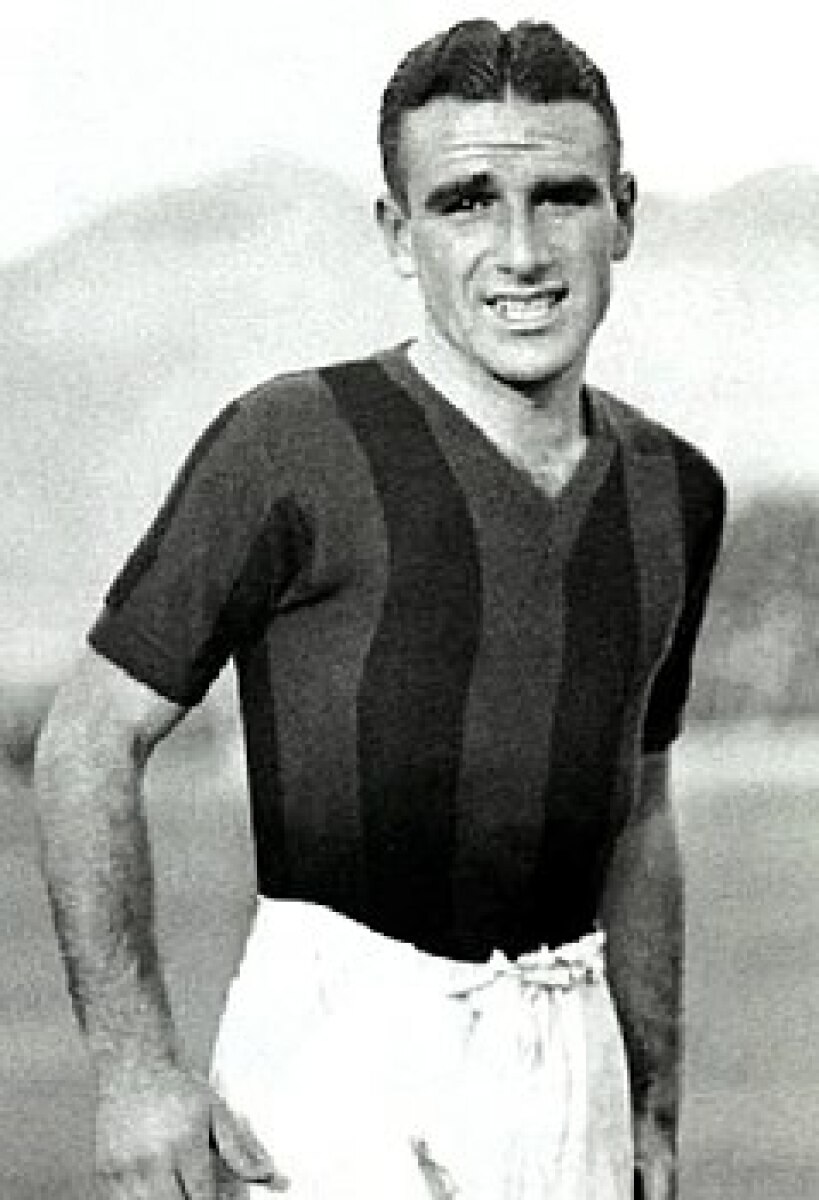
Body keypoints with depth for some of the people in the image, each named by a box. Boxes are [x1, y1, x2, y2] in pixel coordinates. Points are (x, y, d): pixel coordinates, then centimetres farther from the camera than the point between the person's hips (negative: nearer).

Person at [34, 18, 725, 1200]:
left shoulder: (674, 491, 11)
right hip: (334, 1054, -5)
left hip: (570, 1068, 6)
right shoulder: (293, 447, -7)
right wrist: (133, 1070, -11)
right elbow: (89, 741, -4)